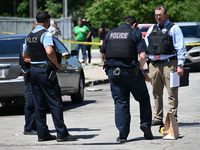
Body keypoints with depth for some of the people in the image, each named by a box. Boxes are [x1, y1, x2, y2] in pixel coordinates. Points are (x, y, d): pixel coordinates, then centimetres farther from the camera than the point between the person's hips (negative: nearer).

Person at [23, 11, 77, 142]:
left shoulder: (30, 36, 13)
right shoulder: (46, 34, -13)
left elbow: (25, 56, 20)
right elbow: (49, 52, -29)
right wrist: (57, 64, -15)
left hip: (33, 70, 8)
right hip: (45, 70, -8)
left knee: (39, 104, 9)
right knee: (55, 102, -5)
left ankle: (42, 133, 10)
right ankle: (62, 133, -6)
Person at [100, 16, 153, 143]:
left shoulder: (110, 34, 13)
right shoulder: (135, 33, 0)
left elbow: (103, 54, 16)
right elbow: (143, 56, -10)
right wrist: (139, 69, 3)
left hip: (113, 72, 3)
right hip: (130, 71, -3)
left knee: (120, 102, 7)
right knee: (143, 98, 17)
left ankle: (123, 134, 2)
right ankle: (146, 123, 7)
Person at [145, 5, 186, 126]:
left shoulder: (174, 29, 2)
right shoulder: (151, 29, 19)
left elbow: (181, 48, -3)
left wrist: (180, 65, -12)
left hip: (168, 64, -5)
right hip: (154, 65, 6)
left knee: (172, 93, -5)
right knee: (156, 93, 8)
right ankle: (158, 118, 14)